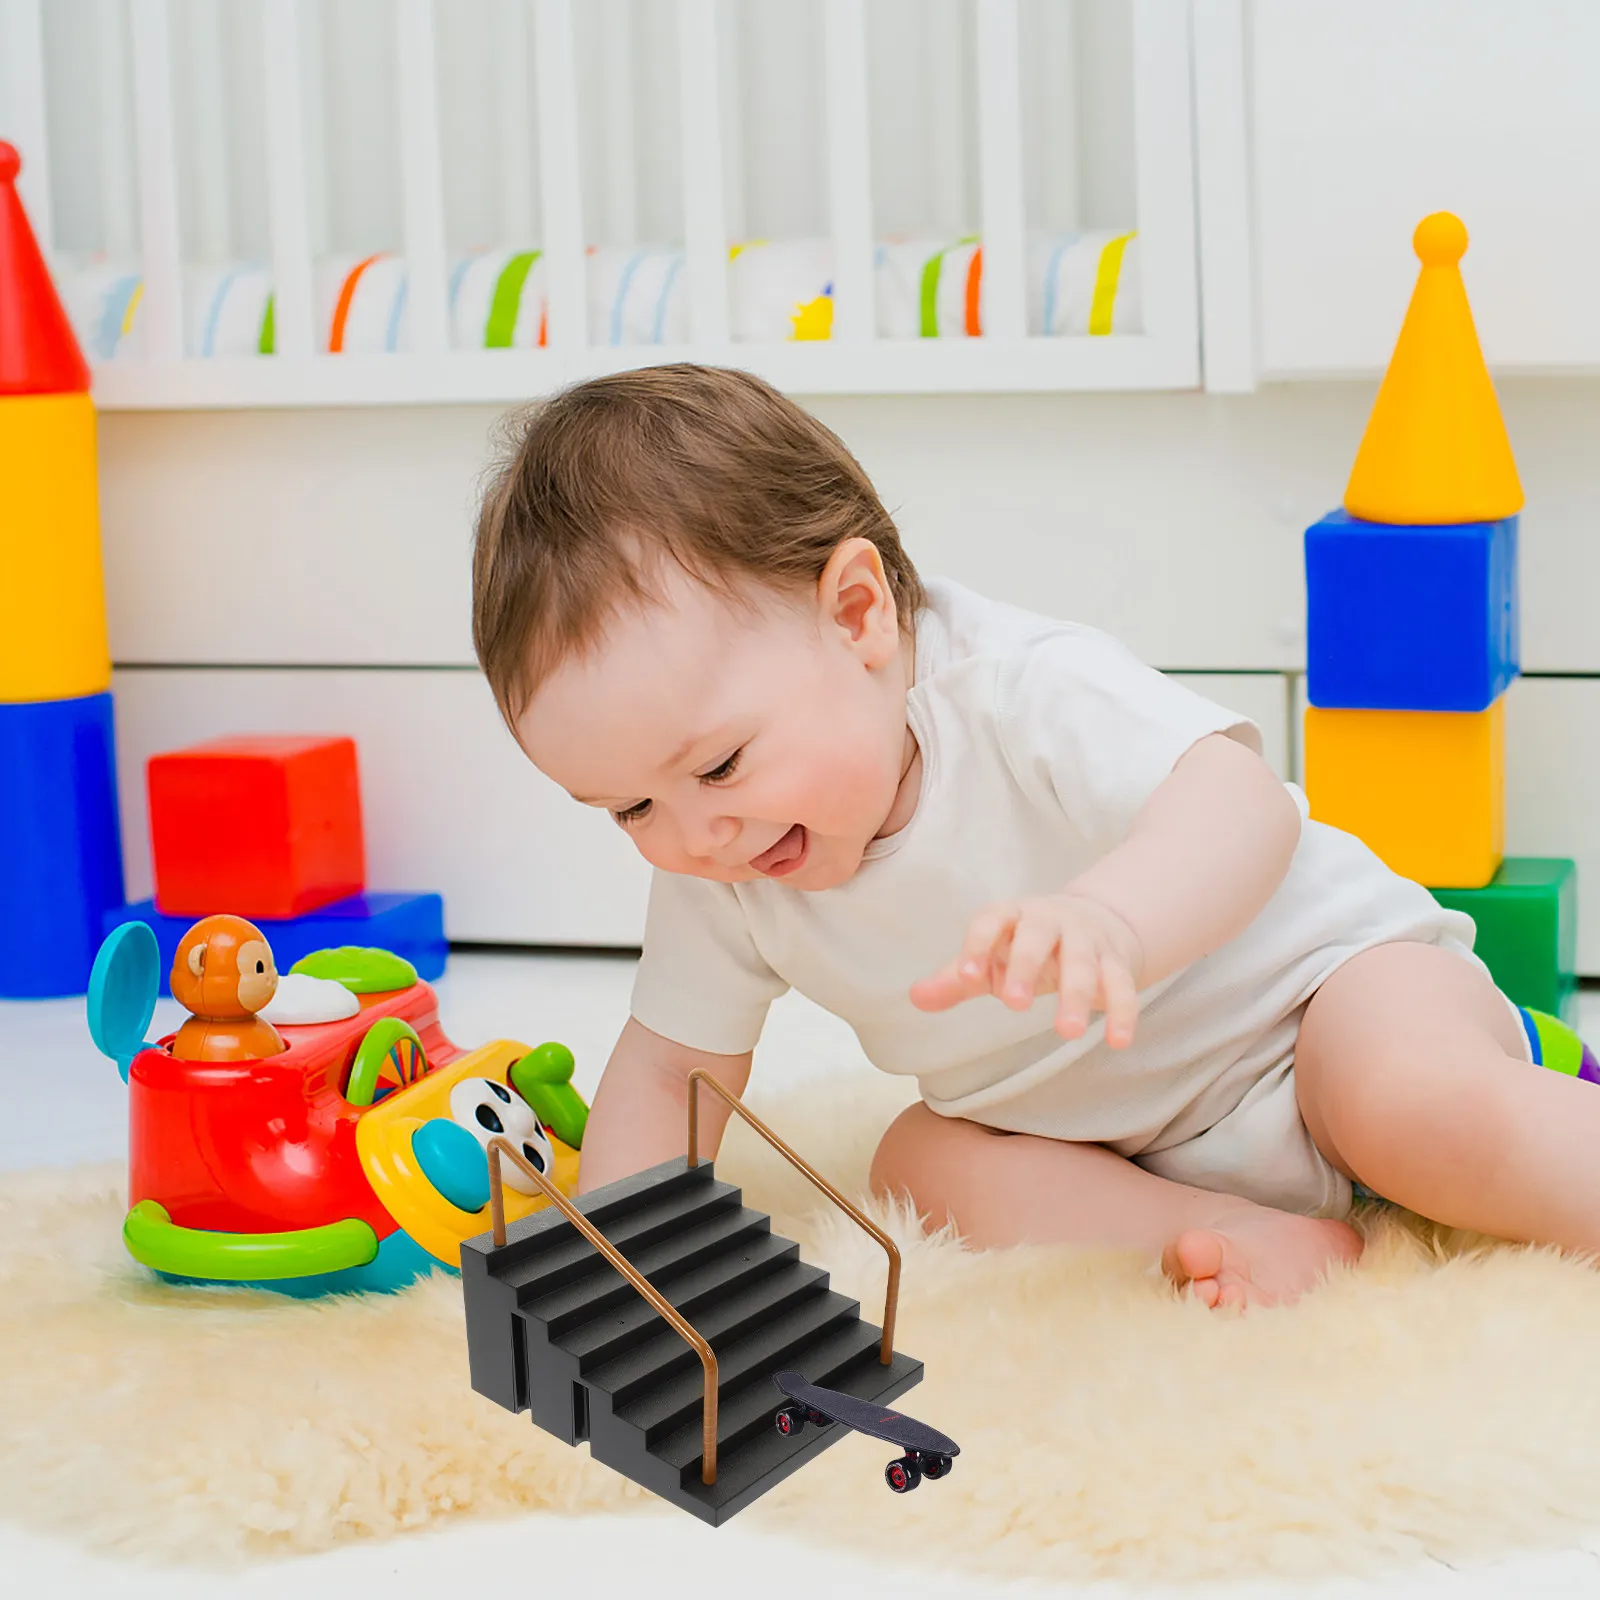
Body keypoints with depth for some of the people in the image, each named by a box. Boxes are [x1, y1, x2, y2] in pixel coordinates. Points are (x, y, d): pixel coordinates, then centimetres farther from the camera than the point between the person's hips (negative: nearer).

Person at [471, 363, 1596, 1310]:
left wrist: (1106, 920, -65)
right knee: (917, 1160, -15)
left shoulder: (1028, 690, -29)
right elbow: (669, 1065, 2)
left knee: (1424, 1110, -36)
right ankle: (1256, 1239, -20)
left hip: (1320, 975, -8)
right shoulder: (718, 875, -10)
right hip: (1115, 1135, 8)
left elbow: (1239, 801, -44)